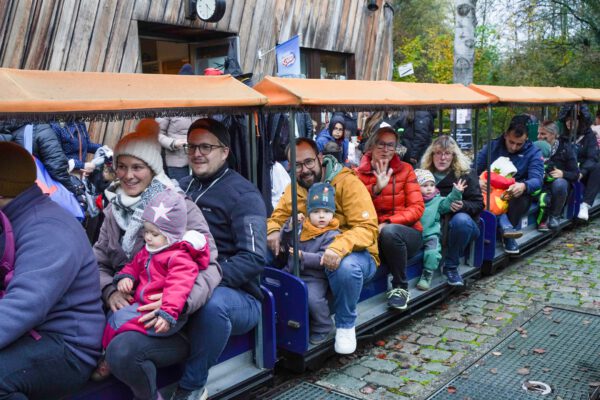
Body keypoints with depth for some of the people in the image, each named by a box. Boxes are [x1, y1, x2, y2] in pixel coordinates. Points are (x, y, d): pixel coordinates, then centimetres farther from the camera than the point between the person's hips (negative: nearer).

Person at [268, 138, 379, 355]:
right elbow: (277, 218, 13)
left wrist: (339, 247, -39)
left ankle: (346, 325, -10)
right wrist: (273, 231, -14)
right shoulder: (294, 189, 6)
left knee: (346, 266, -40)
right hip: (311, 255, 5)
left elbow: (367, 228, -21)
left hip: (353, 252, -5)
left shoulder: (347, 182, -13)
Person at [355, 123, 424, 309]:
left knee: (389, 231, -36)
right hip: (373, 235, -1)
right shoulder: (359, 173, 3)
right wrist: (376, 188, -23)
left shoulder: (405, 170, 3)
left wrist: (387, 223, -19)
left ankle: (401, 287, -14)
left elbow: (417, 208, -6)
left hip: (406, 234, 1)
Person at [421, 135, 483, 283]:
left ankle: (451, 266, -19)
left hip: (464, 225, -2)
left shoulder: (465, 174, -3)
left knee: (461, 219, -36)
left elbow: (478, 204, -6)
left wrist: (463, 206, -26)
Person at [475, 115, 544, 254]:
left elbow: (537, 179, -13)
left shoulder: (533, 152, 2)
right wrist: (477, 181, -25)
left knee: (522, 192, -36)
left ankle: (508, 236, -25)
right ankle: (505, 226, -45)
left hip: (515, 201, -1)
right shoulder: (492, 147, 6)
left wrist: (523, 186, -38)